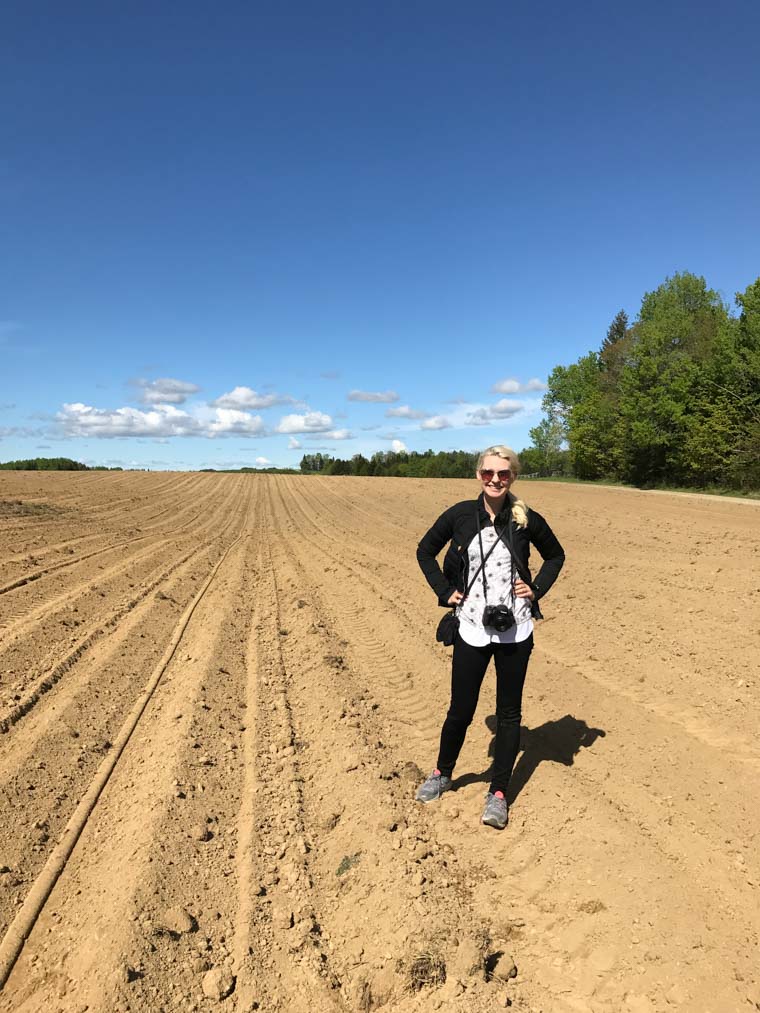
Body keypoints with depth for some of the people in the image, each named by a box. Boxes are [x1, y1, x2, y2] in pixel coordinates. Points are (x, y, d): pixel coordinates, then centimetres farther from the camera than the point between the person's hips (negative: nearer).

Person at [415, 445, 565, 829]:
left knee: (508, 713, 11)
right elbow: (425, 551, 9)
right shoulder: (460, 515, -6)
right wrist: (444, 591, 1)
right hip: (471, 629, 0)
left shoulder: (527, 519, -5)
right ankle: (442, 774, 37)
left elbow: (555, 555, 13)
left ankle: (498, 793, 27)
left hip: (515, 631, 0)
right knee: (460, 710, 10)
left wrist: (536, 588, 0)